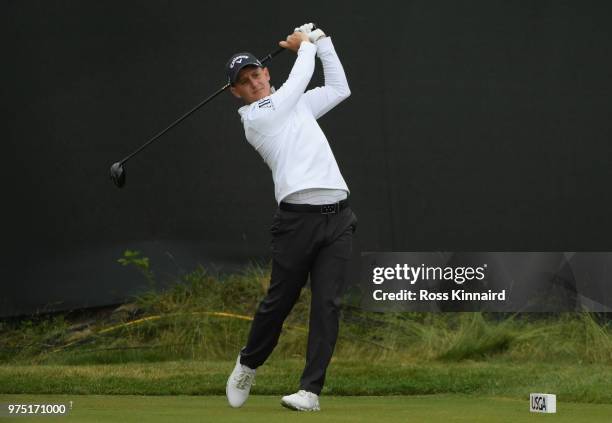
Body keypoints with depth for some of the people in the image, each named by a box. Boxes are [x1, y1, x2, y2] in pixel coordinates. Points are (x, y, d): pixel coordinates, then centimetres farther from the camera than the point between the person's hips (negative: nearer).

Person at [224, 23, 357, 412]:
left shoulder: (298, 105, 23)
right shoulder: (256, 117, 0)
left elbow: (339, 89, 27)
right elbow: (299, 81, 0)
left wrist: (320, 41, 23)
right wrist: (305, 45, 17)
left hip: (337, 217, 5)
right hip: (298, 218, -5)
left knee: (328, 303, -5)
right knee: (280, 300, 2)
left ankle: (311, 390, -7)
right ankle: (248, 366, 28)